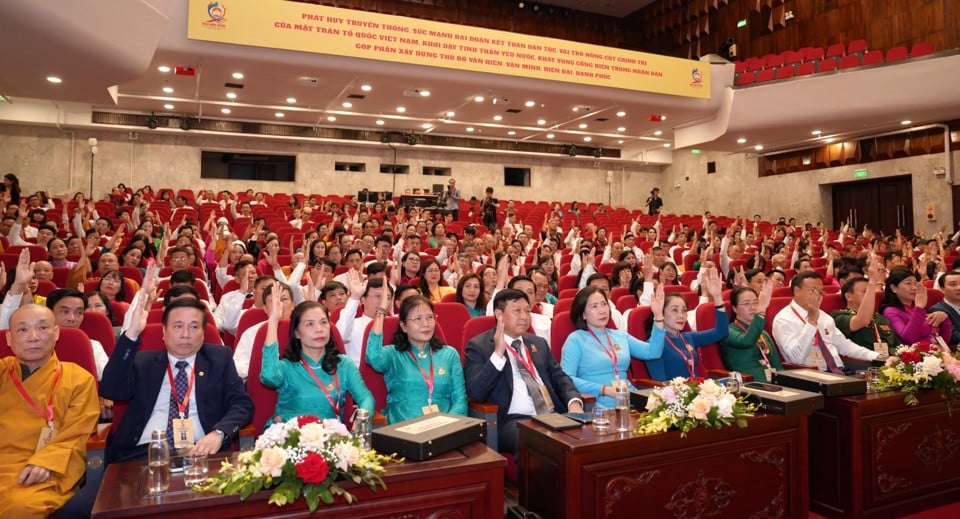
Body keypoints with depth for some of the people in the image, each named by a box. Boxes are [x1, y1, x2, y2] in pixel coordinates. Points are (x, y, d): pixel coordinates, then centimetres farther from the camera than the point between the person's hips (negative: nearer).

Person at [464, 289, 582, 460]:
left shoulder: (539, 343, 22)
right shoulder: (479, 345, 3)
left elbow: (560, 378, 19)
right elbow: (476, 393, -8)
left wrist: (574, 402, -2)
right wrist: (498, 353, -15)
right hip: (513, 421, -6)